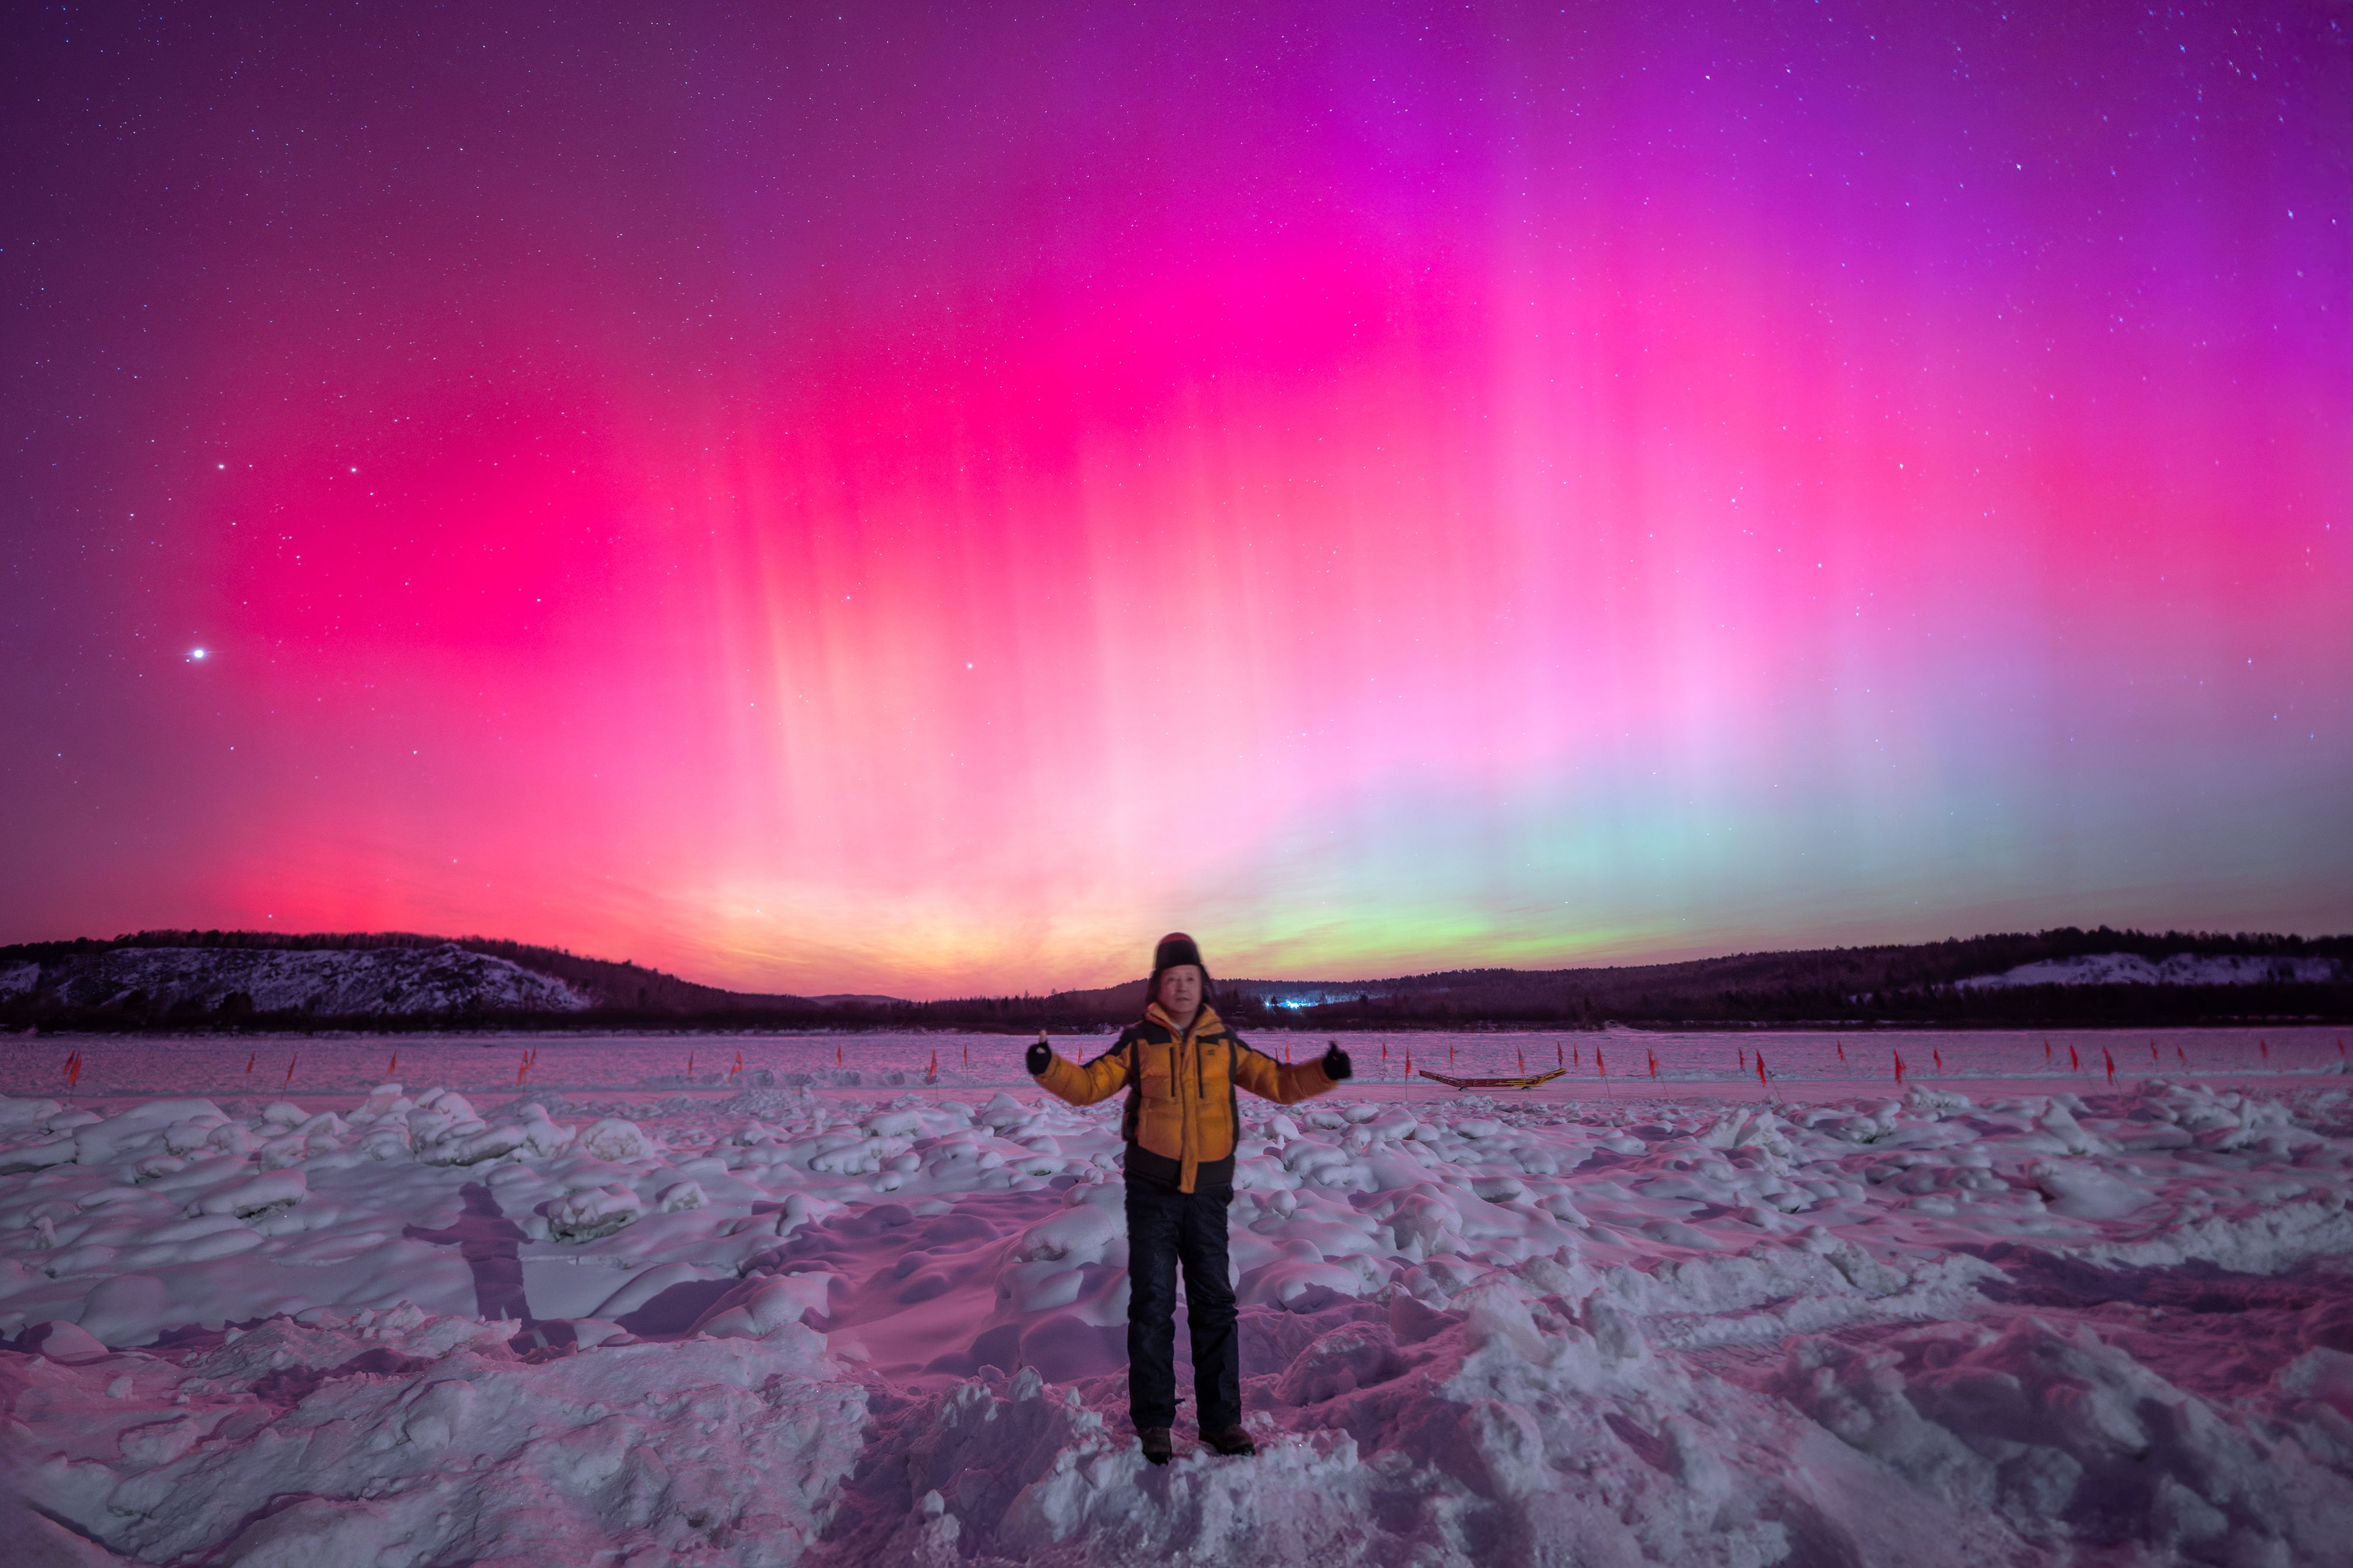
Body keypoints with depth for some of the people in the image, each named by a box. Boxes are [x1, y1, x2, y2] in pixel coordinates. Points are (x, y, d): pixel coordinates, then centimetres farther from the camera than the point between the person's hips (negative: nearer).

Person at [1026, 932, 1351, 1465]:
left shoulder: (1223, 1042, 4)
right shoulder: (1138, 1041, -1)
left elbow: (1278, 1082, 6)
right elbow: (1088, 1084, -5)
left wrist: (1324, 1073, -10)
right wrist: (1048, 1068, -23)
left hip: (1208, 1193, 2)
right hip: (1152, 1192, -2)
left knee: (1215, 1304, 8)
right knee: (1152, 1305, 2)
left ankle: (1220, 1419, 19)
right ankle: (1153, 1421, 16)